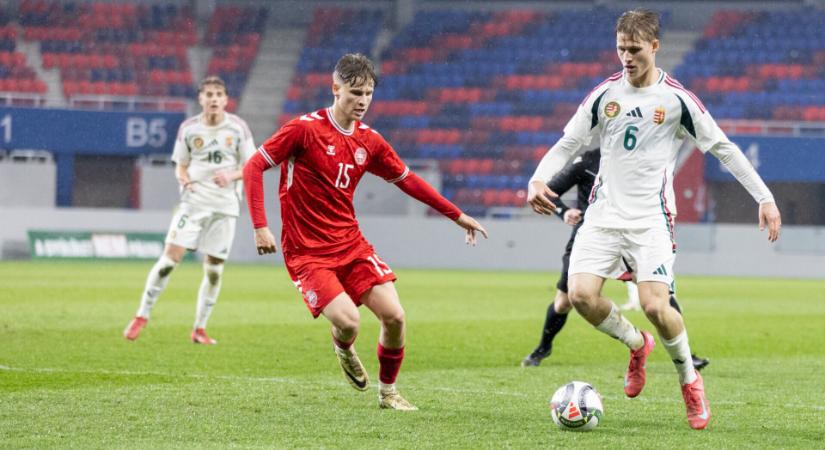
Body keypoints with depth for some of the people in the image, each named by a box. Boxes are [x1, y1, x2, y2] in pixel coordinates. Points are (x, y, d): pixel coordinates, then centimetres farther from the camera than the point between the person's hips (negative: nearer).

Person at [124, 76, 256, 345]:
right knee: (171, 256, -12)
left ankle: (200, 329, 14)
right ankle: (143, 315, -2)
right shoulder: (188, 128, 2)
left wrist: (231, 175, -16)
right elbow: (180, 166, 11)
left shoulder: (238, 127, 0)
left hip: (225, 205, 1)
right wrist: (186, 181, -11)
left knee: (214, 268, 2)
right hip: (193, 201, -1)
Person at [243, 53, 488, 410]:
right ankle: (343, 350, 17)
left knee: (394, 317, -7)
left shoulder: (370, 142, 5)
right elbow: (253, 168, -10)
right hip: (307, 253, -5)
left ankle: (388, 391, 17)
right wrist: (260, 226, -18)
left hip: (351, 244, 5)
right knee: (348, 321, -22)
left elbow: (407, 180, 19)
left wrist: (457, 215, 19)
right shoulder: (305, 129, -12)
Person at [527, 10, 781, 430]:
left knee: (655, 305, -19)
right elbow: (567, 143, 9)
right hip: (604, 214, 3)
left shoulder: (677, 99, -3)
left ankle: (689, 379, 9)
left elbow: (723, 148, 3)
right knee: (581, 294, -16)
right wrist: (538, 180, -10)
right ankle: (637, 344, 14)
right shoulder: (604, 94, 4)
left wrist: (764, 197, -2)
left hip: (651, 219, -3)